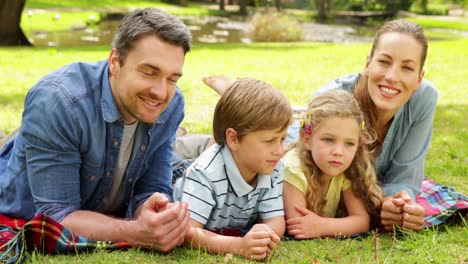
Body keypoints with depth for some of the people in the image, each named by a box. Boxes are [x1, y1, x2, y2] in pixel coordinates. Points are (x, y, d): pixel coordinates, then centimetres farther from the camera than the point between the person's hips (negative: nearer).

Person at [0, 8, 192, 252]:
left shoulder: (171, 105, -14)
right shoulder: (56, 102, -31)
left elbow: (152, 190, -11)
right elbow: (56, 214, -30)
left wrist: (157, 218, -36)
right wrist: (135, 233, -46)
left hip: (103, 220, 4)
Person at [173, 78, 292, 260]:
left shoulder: (272, 168, -19)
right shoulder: (206, 172, -38)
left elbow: (276, 221, -17)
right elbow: (187, 232, -44)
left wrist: (264, 235, -44)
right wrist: (238, 246, -59)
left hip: (240, 233, 5)